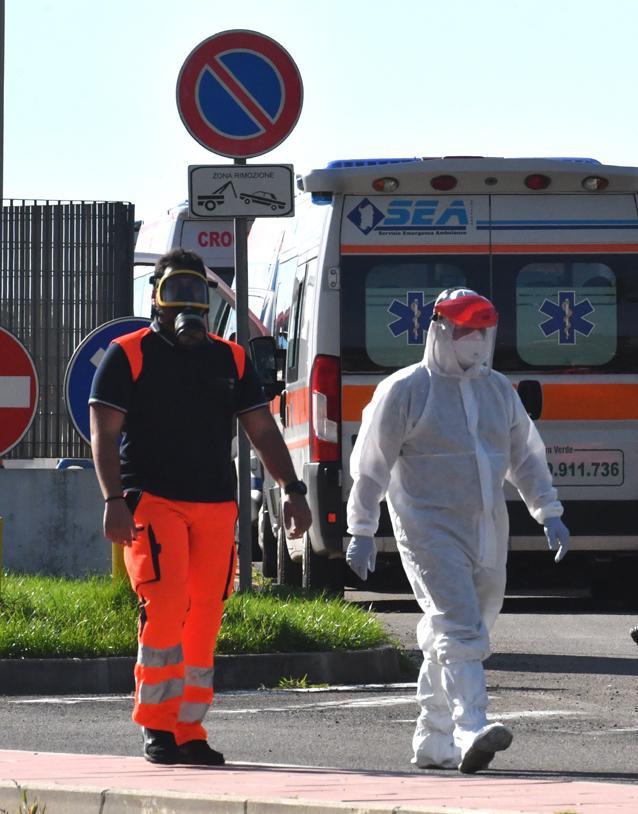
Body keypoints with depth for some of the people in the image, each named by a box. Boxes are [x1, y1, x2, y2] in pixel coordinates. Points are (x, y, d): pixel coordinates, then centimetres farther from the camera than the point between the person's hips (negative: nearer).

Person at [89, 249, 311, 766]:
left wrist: (293, 490, 4)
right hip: (151, 504, -5)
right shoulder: (128, 356, 2)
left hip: (216, 507, 5)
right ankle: (157, 725, -8)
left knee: (205, 620, 2)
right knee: (166, 606, -17)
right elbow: (104, 433, -4)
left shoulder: (231, 360, 16)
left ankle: (190, 733, 8)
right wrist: (114, 500, -16)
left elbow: (263, 430, 16)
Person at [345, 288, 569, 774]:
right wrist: (362, 532, -6)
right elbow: (371, 465, -3)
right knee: (459, 629, -20)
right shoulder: (405, 390, -4)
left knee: (457, 635, 11)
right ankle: (471, 733, -32)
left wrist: (549, 514, 15)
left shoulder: (498, 389, 14)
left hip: (487, 531, 7)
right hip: (430, 529, -7)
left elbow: (526, 456, 22)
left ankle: (433, 743, 21)